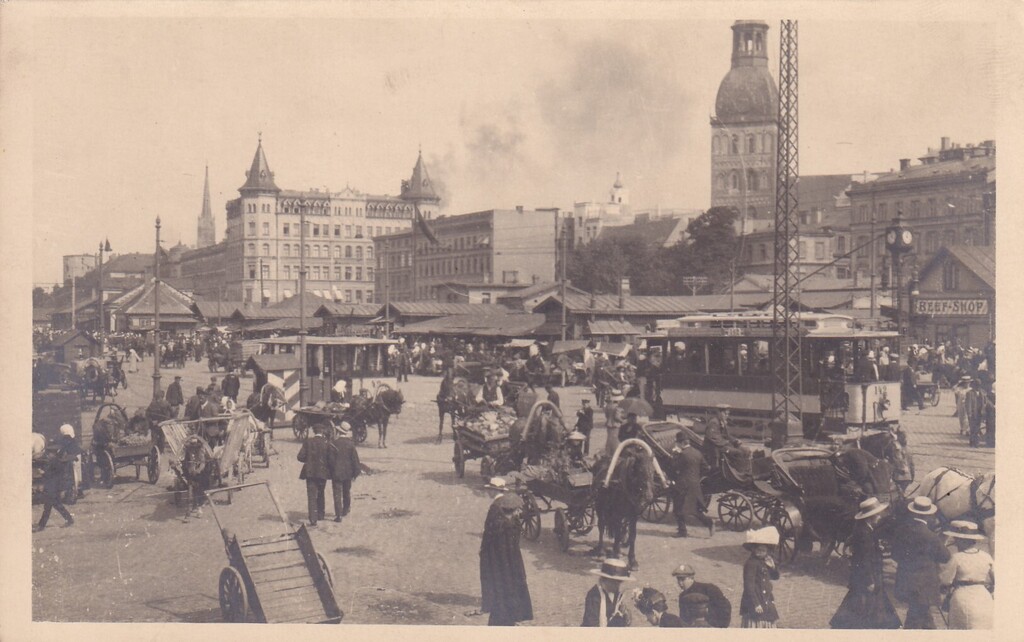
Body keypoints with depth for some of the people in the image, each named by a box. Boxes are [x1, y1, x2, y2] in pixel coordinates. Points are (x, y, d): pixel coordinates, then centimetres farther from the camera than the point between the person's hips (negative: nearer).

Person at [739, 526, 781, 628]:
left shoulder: (765, 561, 9)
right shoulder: (751, 563, -18)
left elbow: (775, 576, 17)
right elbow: (749, 585, -21)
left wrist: (772, 567, -6)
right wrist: (756, 603, -23)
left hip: (766, 600, 9)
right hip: (755, 601, -9)